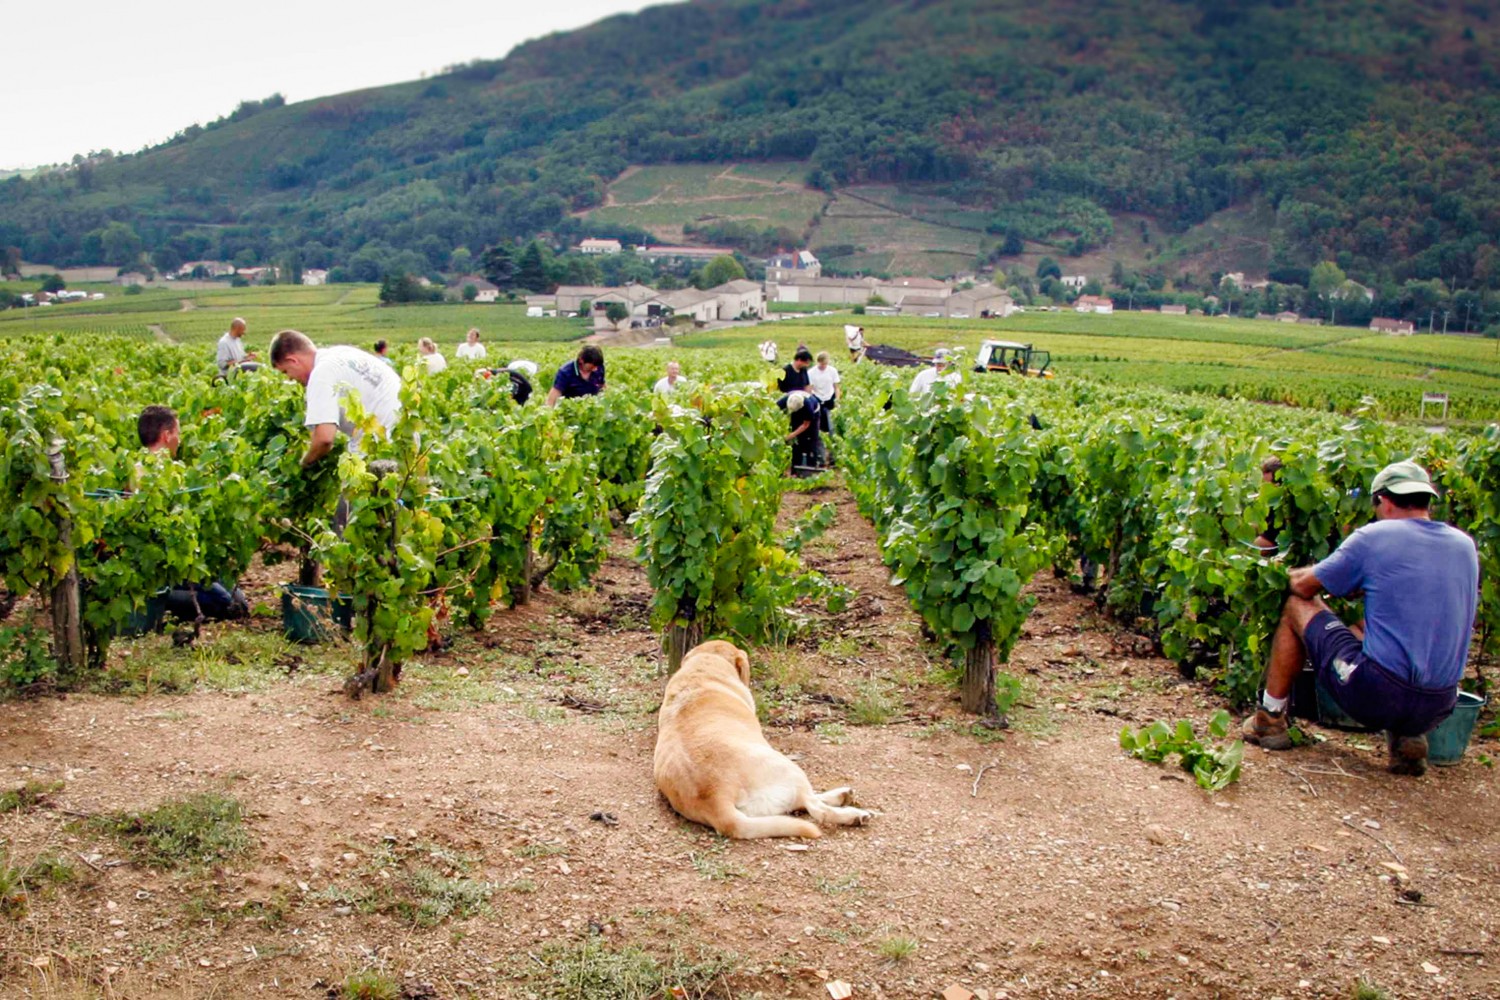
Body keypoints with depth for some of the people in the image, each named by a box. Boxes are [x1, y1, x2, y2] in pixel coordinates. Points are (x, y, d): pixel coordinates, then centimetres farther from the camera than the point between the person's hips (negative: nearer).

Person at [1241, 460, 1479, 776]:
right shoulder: (1465, 545, 10)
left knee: (1297, 606, 15)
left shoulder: (1375, 536, -4)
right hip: (1439, 710, 6)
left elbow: (1303, 586, 5)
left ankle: (1270, 721, 20)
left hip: (1376, 698, -5)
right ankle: (1409, 737, 13)